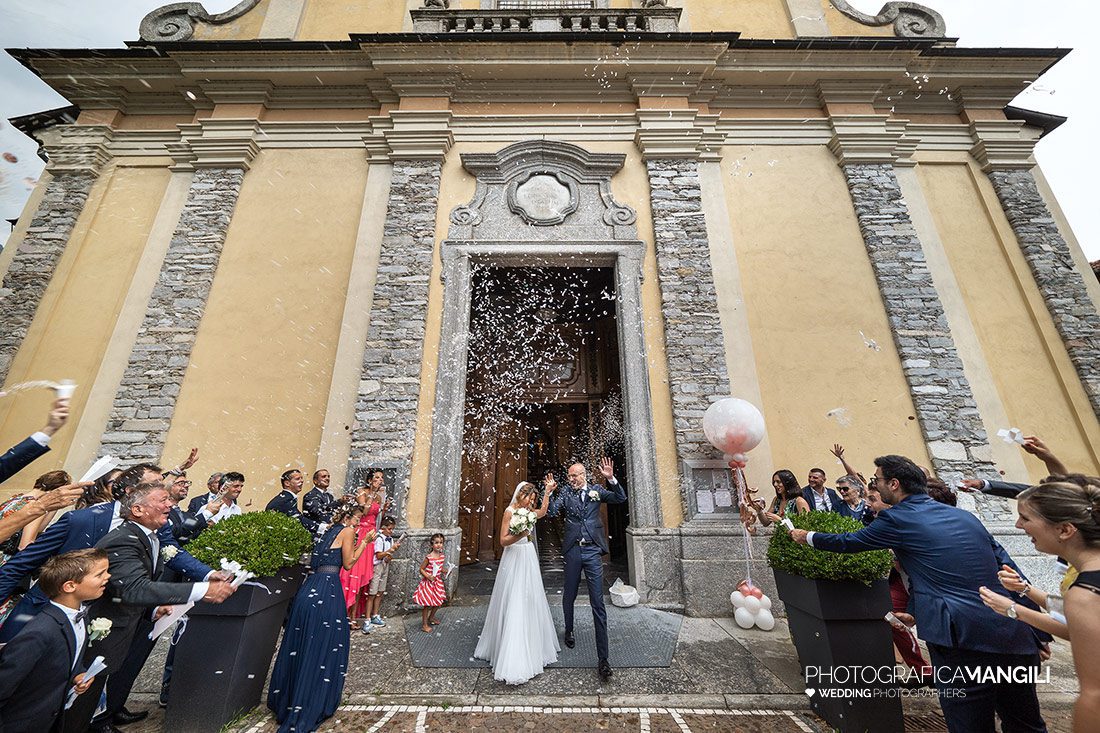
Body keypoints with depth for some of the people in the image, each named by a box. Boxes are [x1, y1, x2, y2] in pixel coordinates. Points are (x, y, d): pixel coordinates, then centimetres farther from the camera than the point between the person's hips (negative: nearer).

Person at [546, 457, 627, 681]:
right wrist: (549, 492, -20)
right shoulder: (565, 494, 1)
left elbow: (621, 498, -8)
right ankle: (569, 631, 47)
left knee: (598, 603, -1)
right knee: (569, 596, 20)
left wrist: (611, 479, -22)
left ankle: (603, 658, 8)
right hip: (573, 550, 2)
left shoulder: (597, 490, 1)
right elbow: (551, 512, -7)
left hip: (593, 550, -1)